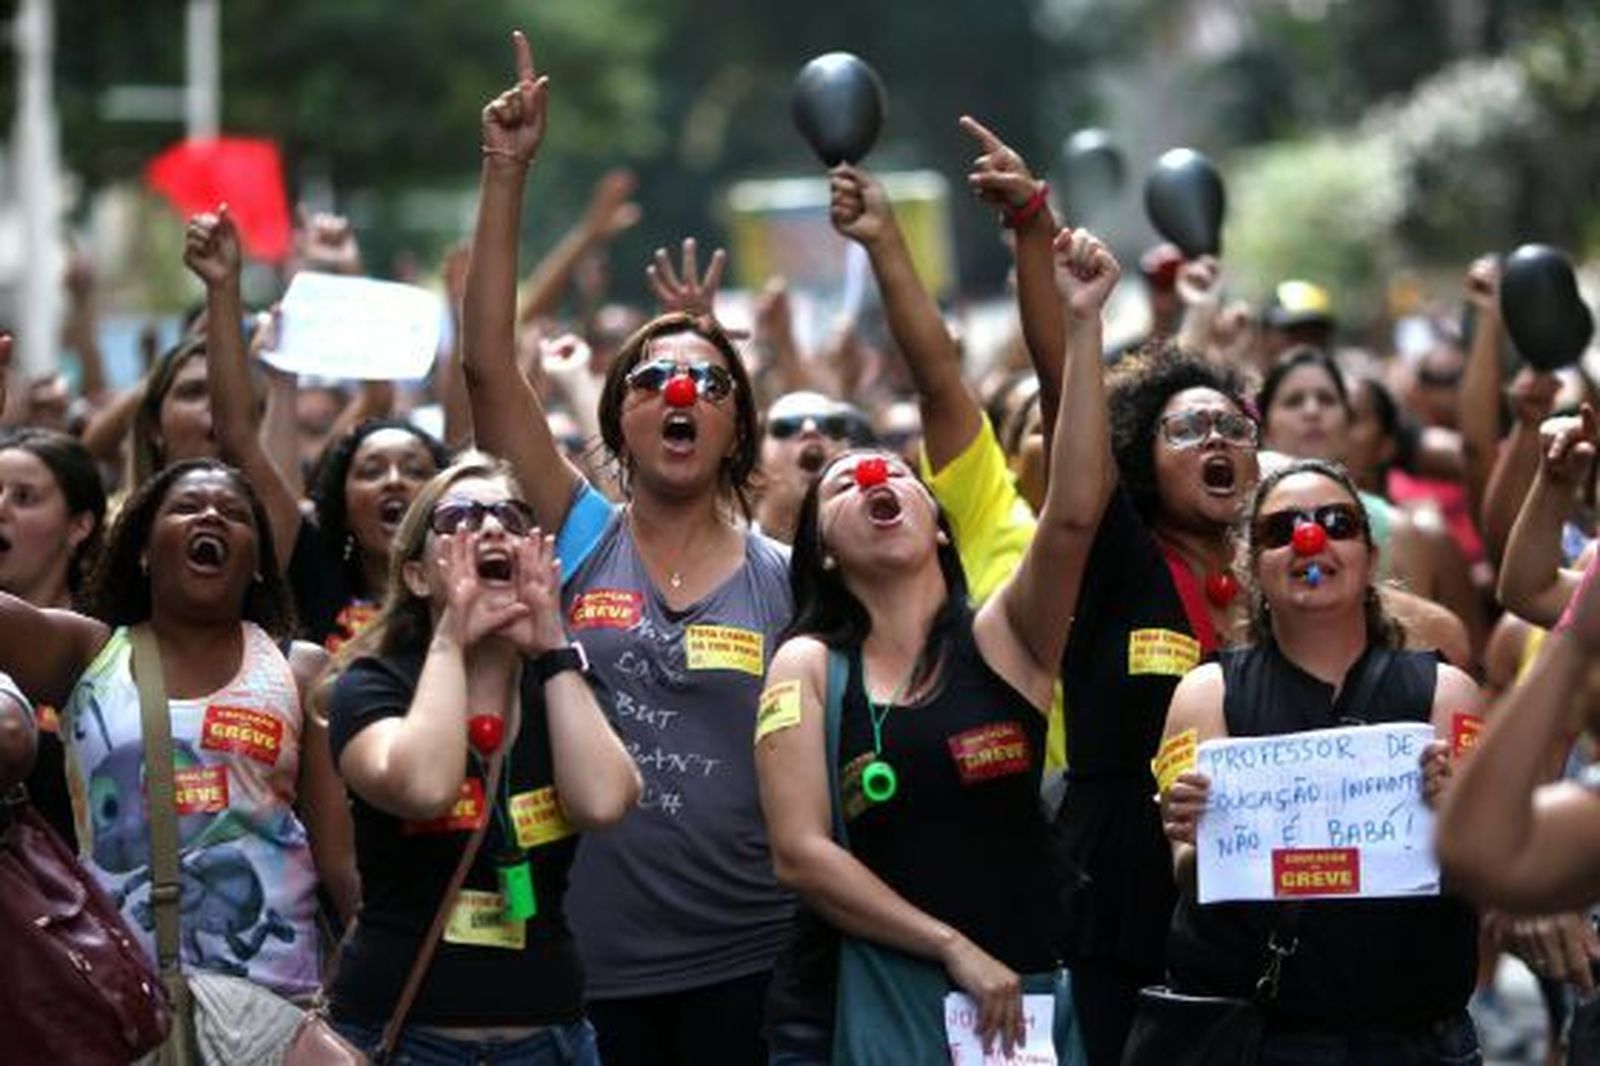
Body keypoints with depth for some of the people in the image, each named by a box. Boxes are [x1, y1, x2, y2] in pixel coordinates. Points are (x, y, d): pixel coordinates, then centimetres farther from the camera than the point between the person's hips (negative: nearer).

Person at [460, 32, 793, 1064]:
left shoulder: (786, 579, 4)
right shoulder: (581, 540, 3)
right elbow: (488, 363, -5)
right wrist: (507, 174, -10)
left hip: (746, 960, 0)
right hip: (591, 959, 0)